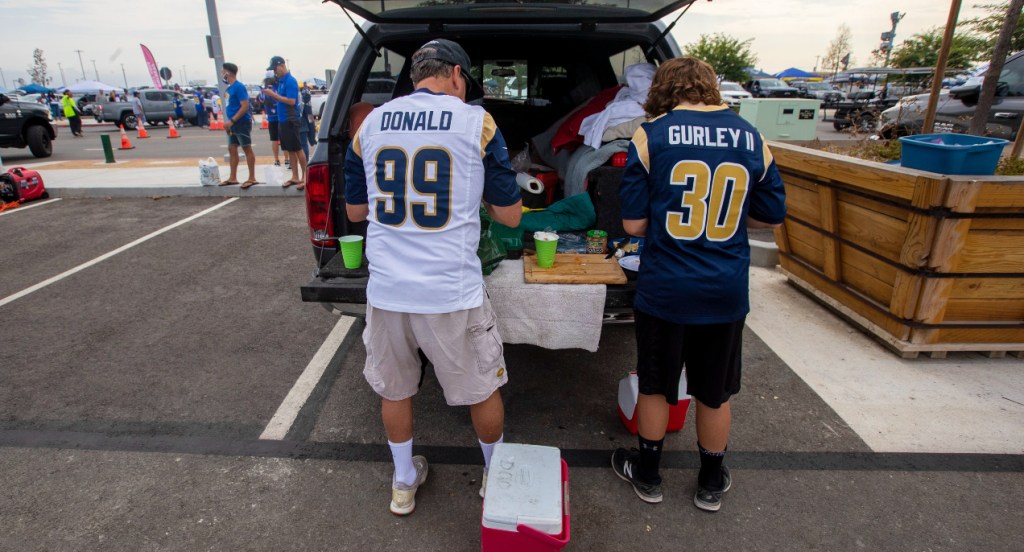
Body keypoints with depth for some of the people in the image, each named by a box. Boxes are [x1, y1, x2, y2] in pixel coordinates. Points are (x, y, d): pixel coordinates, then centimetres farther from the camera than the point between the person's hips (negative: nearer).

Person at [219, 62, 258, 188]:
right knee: (232, 149, 11)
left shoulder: (239, 87, -13)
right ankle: (233, 178, 17)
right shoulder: (229, 88, 14)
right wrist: (229, 122, 14)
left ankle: (252, 178, 0)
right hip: (234, 124, 10)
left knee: (247, 149, -5)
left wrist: (231, 121, -21)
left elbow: (245, 106, -20)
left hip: (242, 122, -10)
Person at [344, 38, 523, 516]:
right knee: (482, 389, 19)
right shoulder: (476, 122, -5)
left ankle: (404, 483, 43)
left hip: (386, 291, 4)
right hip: (453, 293, -3)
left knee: (394, 388, 24)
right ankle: (496, 476, 42)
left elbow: (355, 210, 16)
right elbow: (510, 215, -1)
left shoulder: (370, 124, 6)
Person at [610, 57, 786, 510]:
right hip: (726, 292, 3)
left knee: (655, 386, 17)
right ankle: (711, 483, 38)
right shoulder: (752, 140, 2)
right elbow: (772, 218, 9)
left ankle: (646, 475, 35)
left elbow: (633, 223, -9)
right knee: (714, 393, 19)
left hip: (664, 289, -2)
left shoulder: (650, 136, -8)